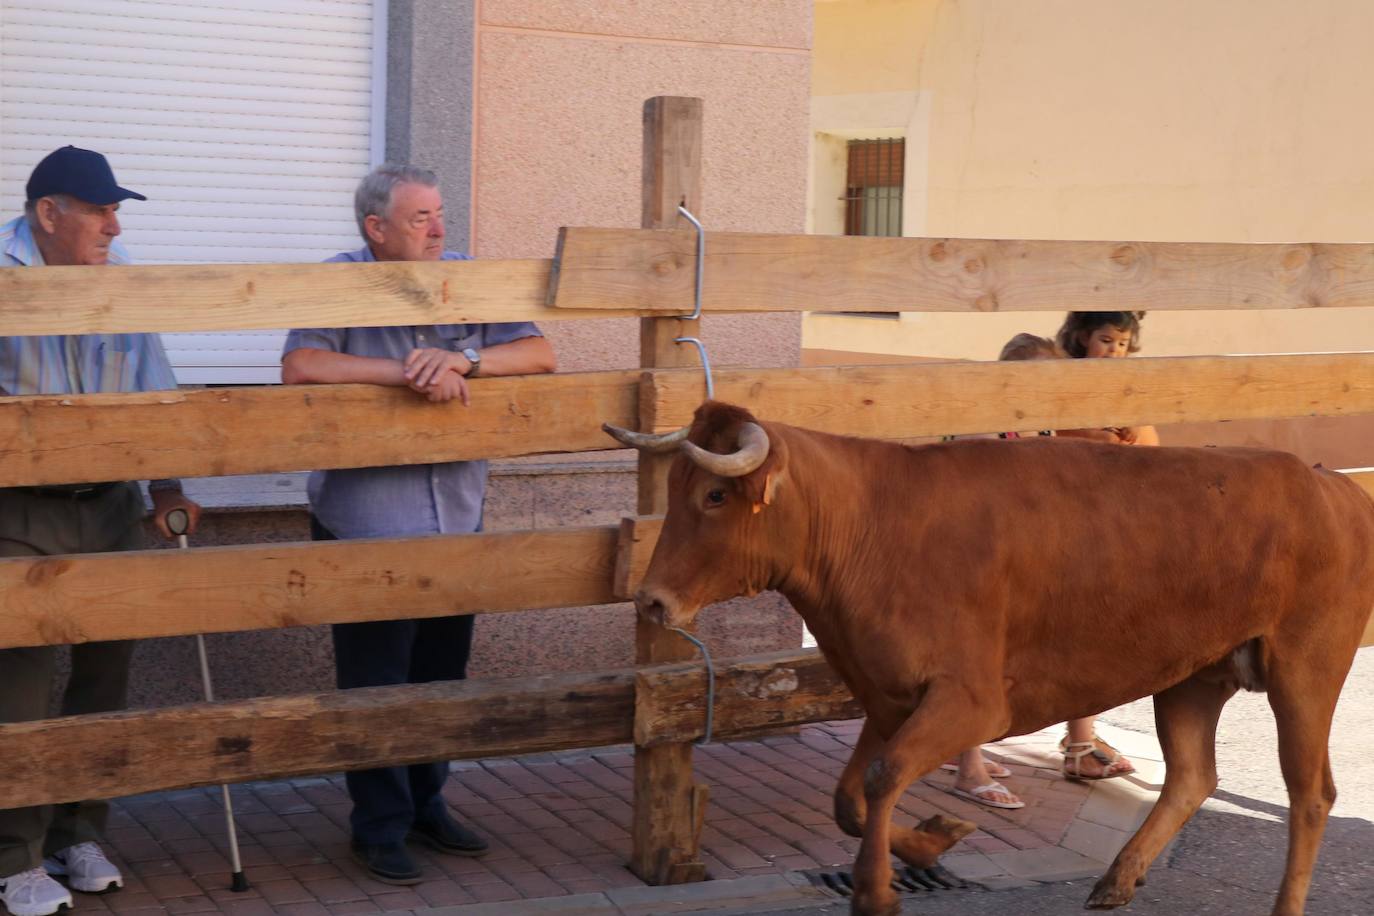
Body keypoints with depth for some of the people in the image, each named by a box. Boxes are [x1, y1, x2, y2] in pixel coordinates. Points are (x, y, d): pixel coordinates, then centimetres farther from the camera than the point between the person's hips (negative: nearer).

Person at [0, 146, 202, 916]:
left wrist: (169, 483, 4)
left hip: (111, 505, 5)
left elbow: (153, 385, 7)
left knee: (105, 674, 10)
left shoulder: (122, 277, 5)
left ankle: (81, 834, 24)